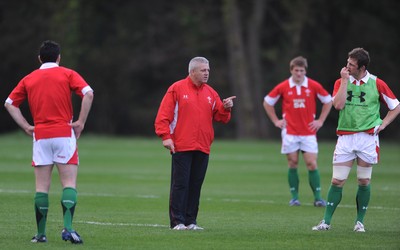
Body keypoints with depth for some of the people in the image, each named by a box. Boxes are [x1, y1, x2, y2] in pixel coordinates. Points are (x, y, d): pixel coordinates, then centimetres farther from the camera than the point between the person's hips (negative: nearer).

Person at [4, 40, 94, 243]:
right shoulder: (67, 74, 4)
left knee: (42, 186, 6)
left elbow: (9, 103, 12)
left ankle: (41, 233, 4)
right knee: (69, 183, -2)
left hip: (40, 136, 2)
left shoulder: (29, 79, 13)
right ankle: (68, 228, -18)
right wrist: (80, 123, -6)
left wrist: (26, 126, 9)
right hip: (64, 134, -2)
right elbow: (88, 93, -10)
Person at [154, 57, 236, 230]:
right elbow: (163, 115, -5)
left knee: (195, 186, 6)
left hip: (202, 149, 5)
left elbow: (220, 117, 13)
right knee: (180, 184, -5)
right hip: (181, 147, -5)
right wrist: (166, 136, -13)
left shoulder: (211, 93, 14)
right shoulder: (177, 89, -1)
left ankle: (190, 221, 12)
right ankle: (177, 221, -2)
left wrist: (225, 108, -7)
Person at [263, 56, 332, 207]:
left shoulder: (314, 86, -1)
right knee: (293, 164, 1)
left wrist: (320, 120, 6)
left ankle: (318, 197, -2)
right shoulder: (283, 87, -1)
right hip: (290, 132, 0)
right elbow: (267, 102, 13)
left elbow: (328, 101, 12)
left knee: (312, 164, -6)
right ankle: (294, 197, 10)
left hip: (308, 132, 0)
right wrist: (276, 121, 8)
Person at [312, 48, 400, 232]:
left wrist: (383, 124, -2)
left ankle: (360, 222, 14)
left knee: (364, 182, 3)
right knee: (337, 181, -3)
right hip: (345, 137, 1)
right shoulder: (341, 82, 5)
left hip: (368, 137, -1)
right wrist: (345, 81, -10)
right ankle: (326, 221, 2)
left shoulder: (377, 84, 0)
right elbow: (338, 105, -13)